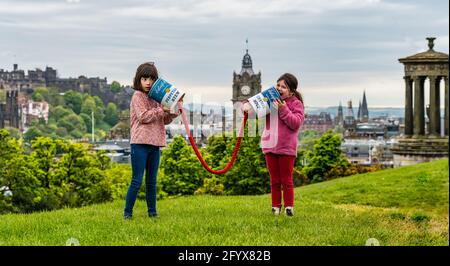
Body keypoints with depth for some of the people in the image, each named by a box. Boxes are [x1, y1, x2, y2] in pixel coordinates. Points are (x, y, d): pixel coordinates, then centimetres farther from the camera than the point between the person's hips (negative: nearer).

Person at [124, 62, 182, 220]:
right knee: (137, 181, -5)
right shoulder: (138, 96, -4)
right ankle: (127, 212, 4)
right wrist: (161, 110, -15)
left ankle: (152, 212, 19)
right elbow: (143, 117, -15)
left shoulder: (157, 97, 15)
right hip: (140, 144, -6)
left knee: (152, 181, 12)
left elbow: (165, 120, 19)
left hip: (155, 145, 6)